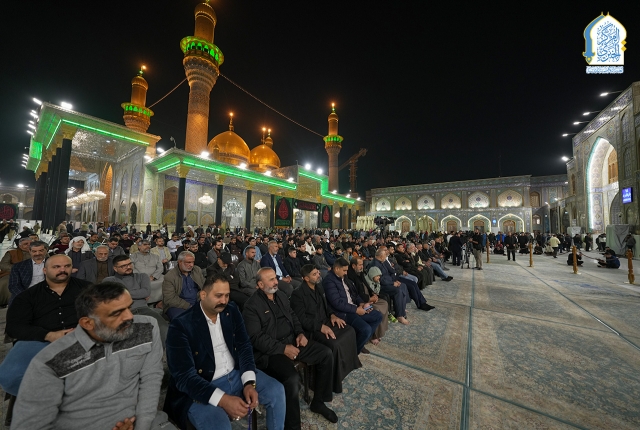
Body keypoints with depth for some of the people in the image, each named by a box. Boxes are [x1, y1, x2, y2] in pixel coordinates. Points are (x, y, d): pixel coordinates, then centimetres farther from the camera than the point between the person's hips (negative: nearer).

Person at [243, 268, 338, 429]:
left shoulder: (281, 295, 8)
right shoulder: (252, 305, -14)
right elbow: (255, 337, -18)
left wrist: (300, 333, -1)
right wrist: (283, 348, -21)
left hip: (293, 340, 7)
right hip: (271, 350, -7)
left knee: (327, 354, 0)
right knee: (292, 379, -31)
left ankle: (318, 402, 18)